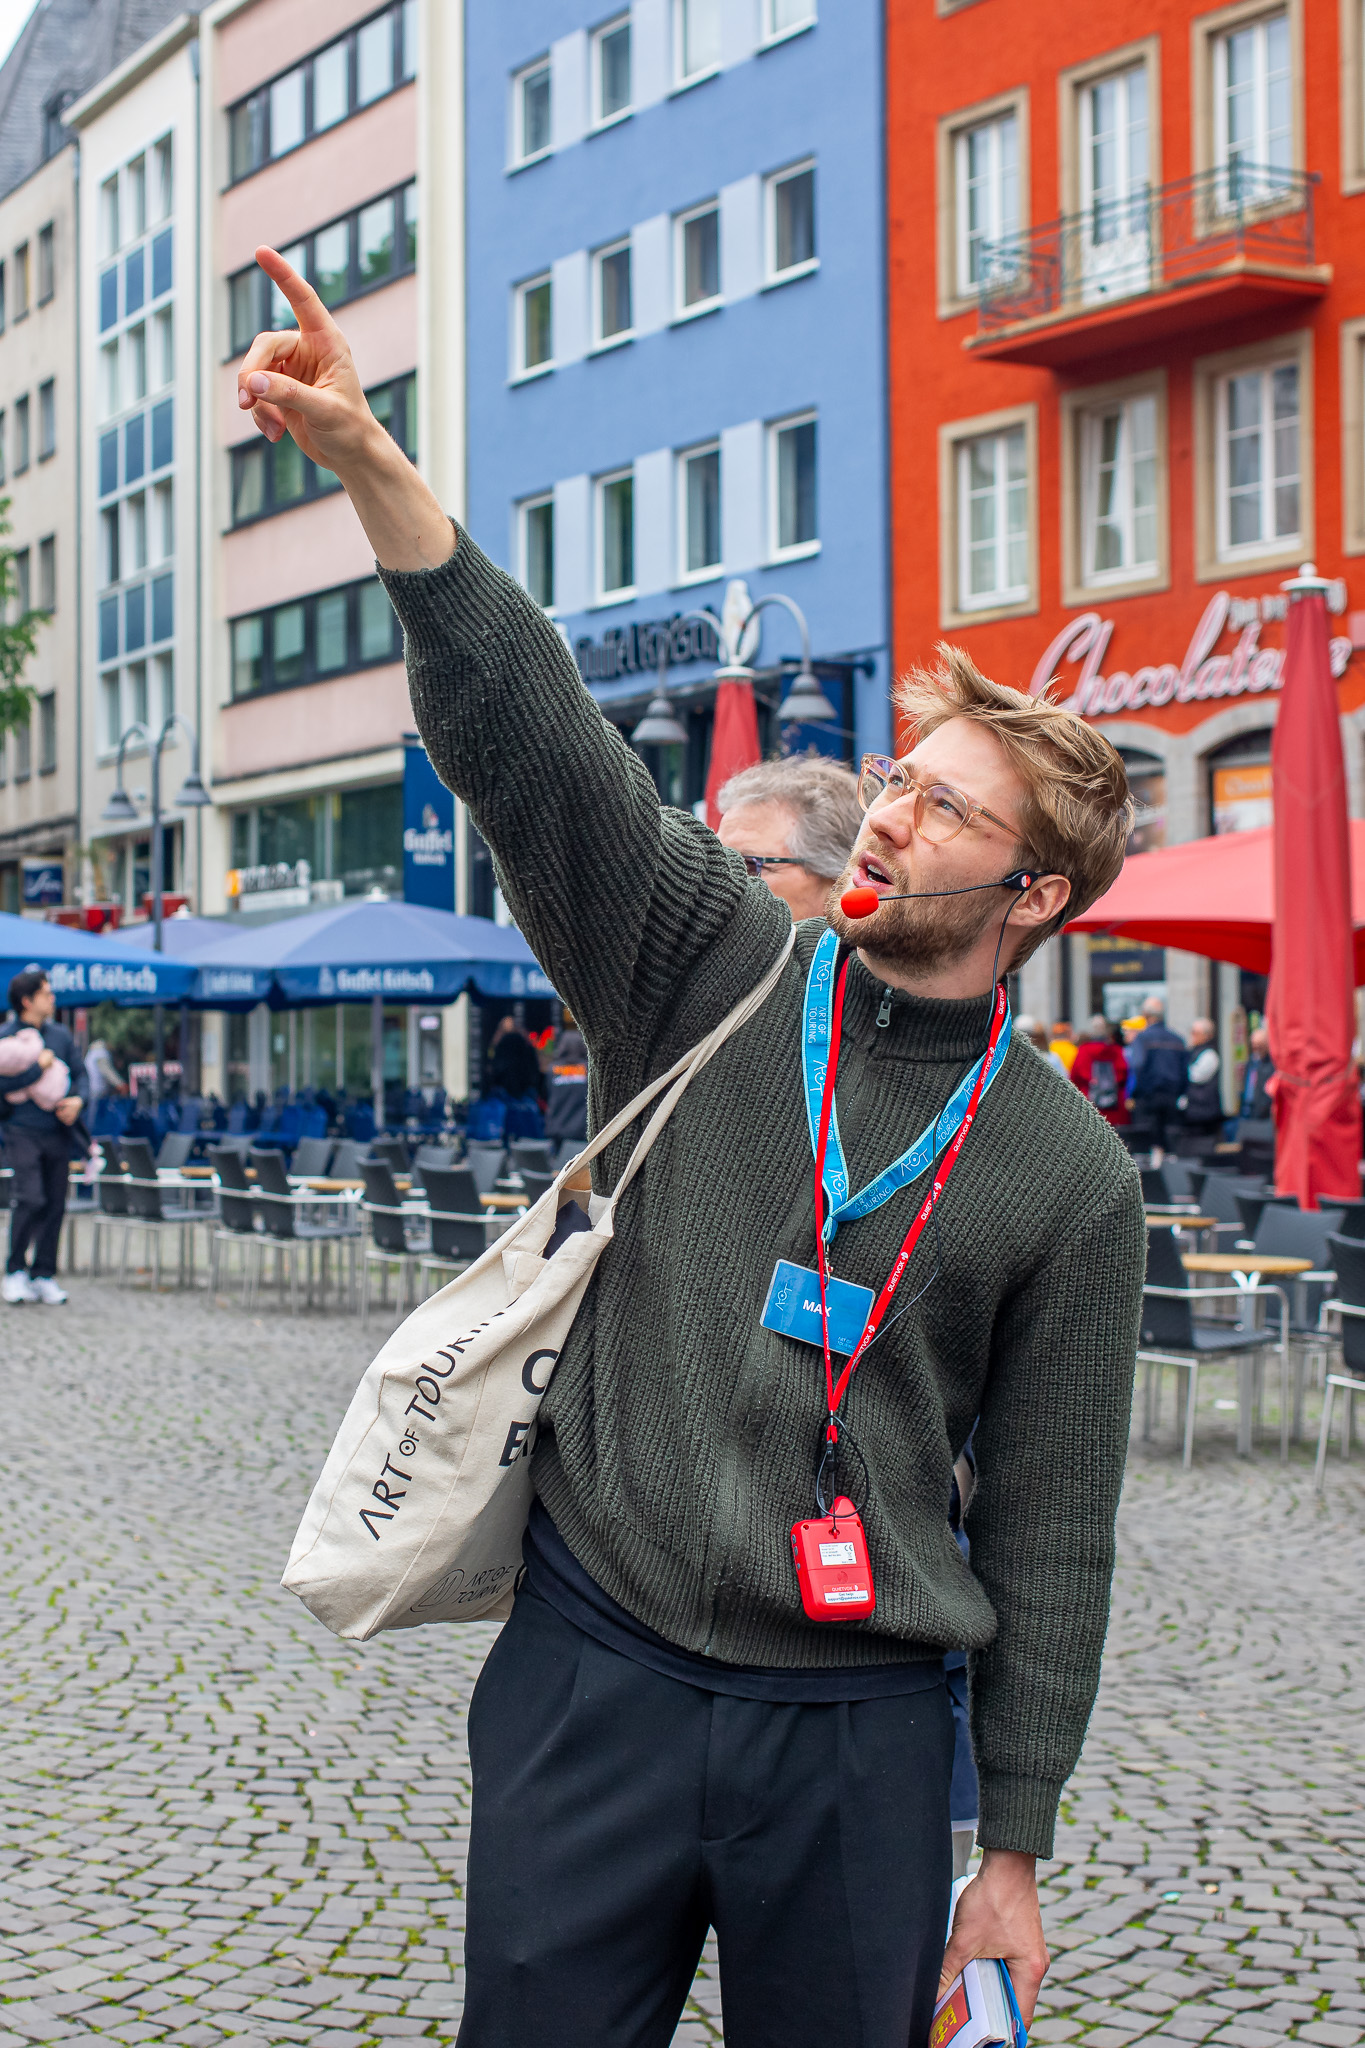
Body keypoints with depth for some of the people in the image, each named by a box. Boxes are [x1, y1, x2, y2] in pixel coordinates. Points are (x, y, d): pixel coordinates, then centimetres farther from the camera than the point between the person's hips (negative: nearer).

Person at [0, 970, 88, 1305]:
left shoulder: (60, 1035, 13)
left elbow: (80, 1073, 16)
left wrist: (78, 1099, -3)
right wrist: (40, 1065, -11)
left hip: (57, 1130, 5)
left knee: (55, 1203, 4)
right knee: (30, 1198, -16)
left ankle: (44, 1276, 13)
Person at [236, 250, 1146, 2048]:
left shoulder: (1070, 1175, 2)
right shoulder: (715, 971, 2)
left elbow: (1048, 1528, 4)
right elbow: (529, 739, -11)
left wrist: (1014, 1853, 4)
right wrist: (368, 463, -24)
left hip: (855, 1730, 0)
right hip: (594, 1669, 0)